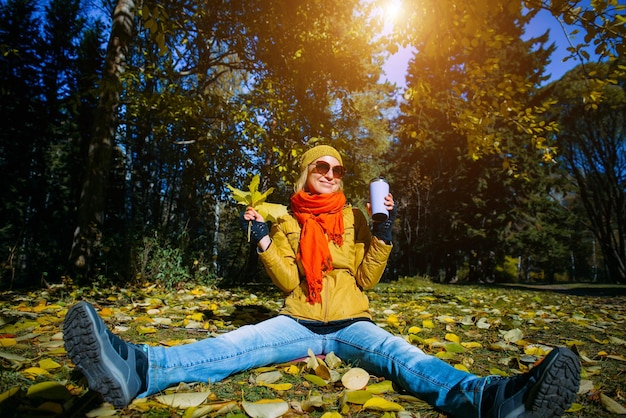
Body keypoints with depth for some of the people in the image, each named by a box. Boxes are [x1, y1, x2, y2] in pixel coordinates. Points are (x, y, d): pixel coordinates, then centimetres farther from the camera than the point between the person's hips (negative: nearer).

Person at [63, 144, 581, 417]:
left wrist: (383, 234, -10)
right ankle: (139, 369, -45)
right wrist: (262, 239, -15)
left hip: (350, 323, 0)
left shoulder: (355, 218, 10)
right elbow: (287, 281, -3)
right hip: (300, 322, 1)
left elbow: (367, 277, 2)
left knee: (397, 353, -29)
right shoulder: (288, 222, 8)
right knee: (240, 342, -24)